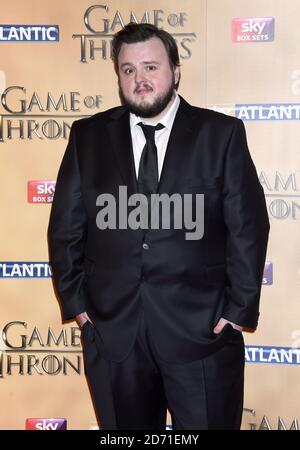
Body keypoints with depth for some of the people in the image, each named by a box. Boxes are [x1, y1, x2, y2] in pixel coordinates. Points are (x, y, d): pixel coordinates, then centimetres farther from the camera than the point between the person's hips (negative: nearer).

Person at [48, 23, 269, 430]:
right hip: (112, 328, 2)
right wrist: (75, 301, 2)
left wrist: (240, 308, -6)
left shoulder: (222, 133, 0)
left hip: (202, 328, -1)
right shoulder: (88, 136, 6)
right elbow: (65, 226, 7)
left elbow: (248, 226, -2)